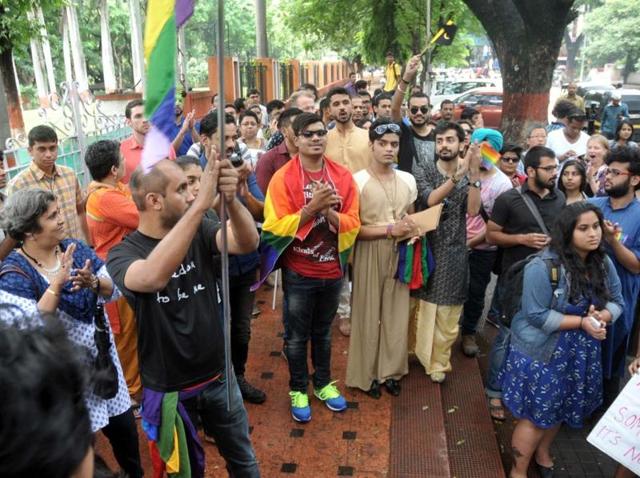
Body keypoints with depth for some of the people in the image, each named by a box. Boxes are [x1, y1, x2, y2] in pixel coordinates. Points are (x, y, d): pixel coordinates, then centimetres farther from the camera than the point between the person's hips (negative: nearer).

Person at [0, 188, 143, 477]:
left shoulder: (76, 249, -3)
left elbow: (114, 291, -1)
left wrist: (92, 282, -22)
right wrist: (56, 284, -33)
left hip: (102, 358, 5)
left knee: (124, 427, 18)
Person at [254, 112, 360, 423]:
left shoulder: (343, 176, -2)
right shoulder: (283, 177, -11)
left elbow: (353, 224, -5)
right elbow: (275, 226, -16)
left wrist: (329, 212, -23)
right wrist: (311, 208, -26)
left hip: (332, 270, 3)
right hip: (298, 272, -3)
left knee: (323, 332, 21)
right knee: (297, 336, 12)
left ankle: (323, 383, 39)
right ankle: (298, 389, 31)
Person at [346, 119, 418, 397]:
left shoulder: (408, 180, 9)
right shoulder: (358, 181, -9)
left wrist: (414, 230, -3)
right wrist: (389, 230, -19)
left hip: (400, 254, 5)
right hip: (369, 254, -5)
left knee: (396, 312, 10)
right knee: (368, 314, 4)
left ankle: (390, 370, 26)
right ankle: (367, 374, 20)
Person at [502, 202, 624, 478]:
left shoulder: (603, 263, -2)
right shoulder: (543, 267, -23)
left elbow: (617, 302, 4)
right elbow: (537, 315, -23)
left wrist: (600, 317, -17)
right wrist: (581, 322, -25)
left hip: (582, 352, 6)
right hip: (543, 351, -6)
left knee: (559, 408, 22)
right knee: (536, 413, 5)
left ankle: (543, 454, 48)